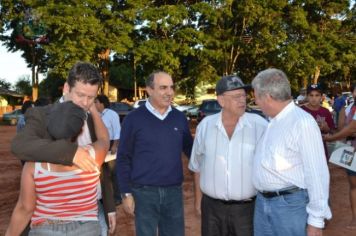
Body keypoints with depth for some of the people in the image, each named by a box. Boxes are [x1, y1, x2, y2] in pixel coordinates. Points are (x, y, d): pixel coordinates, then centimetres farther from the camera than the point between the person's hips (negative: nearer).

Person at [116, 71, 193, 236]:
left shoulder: (180, 118, 5)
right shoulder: (134, 119, -5)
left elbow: (190, 149, 14)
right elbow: (123, 158, -3)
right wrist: (126, 193, -6)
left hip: (174, 192, 3)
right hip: (144, 193, -3)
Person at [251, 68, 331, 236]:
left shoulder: (303, 122, -17)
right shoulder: (271, 122, 10)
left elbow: (317, 174, -18)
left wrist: (316, 220, -16)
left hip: (290, 204, -8)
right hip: (262, 203, 8)